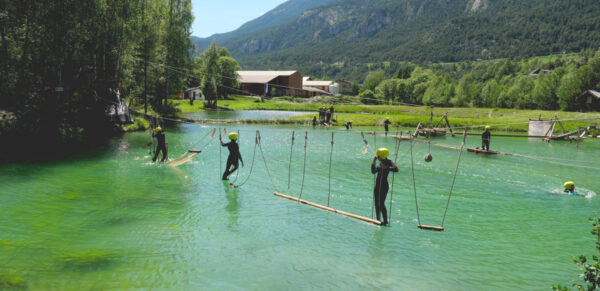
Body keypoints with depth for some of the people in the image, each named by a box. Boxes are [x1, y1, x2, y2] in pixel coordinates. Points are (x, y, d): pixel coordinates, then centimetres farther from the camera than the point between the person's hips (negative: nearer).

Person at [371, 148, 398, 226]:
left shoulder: (388, 162, -9)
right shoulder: (380, 163, 15)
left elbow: (396, 169, -25)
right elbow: (373, 171, 18)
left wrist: (386, 168, -30)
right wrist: (373, 163, 9)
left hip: (384, 186, -9)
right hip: (377, 185, 9)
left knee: (381, 204, -11)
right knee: (376, 203, 11)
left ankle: (385, 221, -3)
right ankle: (378, 220, 20)